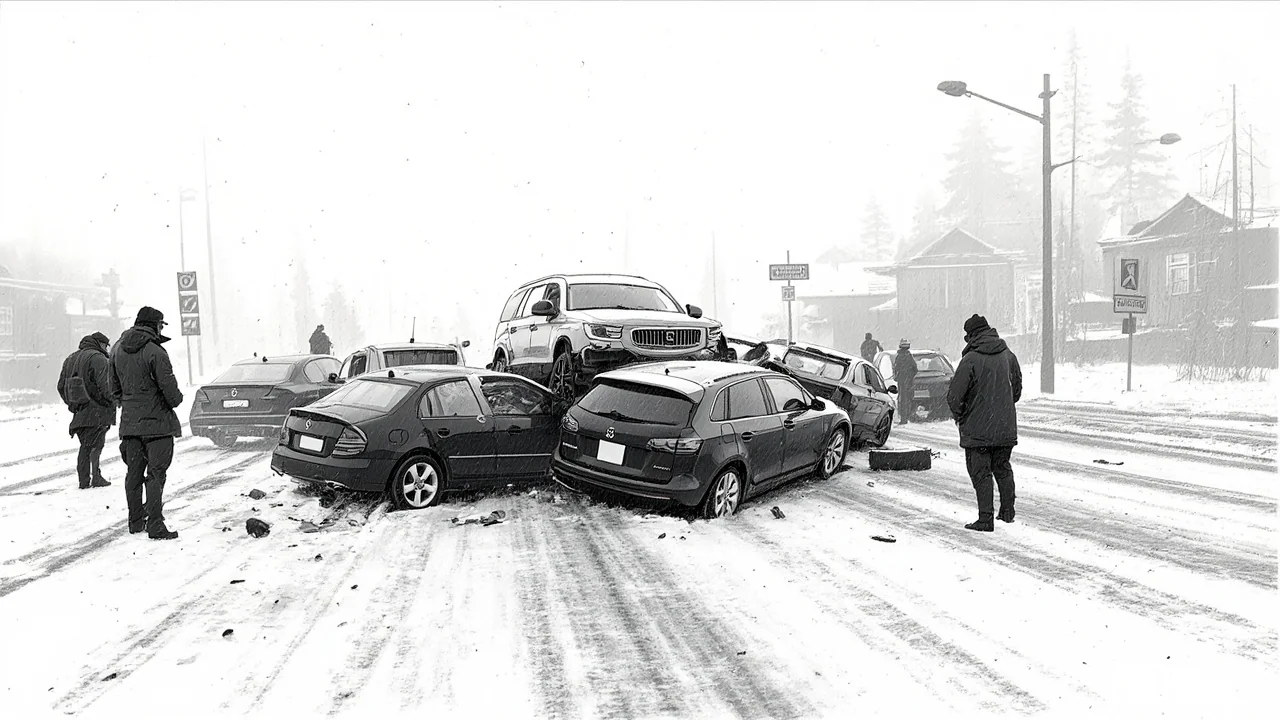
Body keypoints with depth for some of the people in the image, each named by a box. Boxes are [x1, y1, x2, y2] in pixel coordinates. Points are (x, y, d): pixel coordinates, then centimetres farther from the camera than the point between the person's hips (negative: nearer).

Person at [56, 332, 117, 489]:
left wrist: (72, 404, 23)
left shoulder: (70, 359, 18)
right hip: (96, 410, -7)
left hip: (79, 412, 7)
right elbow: (104, 385, -19)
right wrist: (112, 402, -6)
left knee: (85, 446, 12)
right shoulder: (97, 358, -9)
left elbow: (61, 386, 18)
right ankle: (96, 476, -6)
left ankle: (84, 480, 11)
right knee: (96, 445, -3)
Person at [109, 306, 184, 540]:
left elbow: (114, 387, 15)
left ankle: (135, 521, 24)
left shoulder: (118, 349, 8)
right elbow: (169, 388, -17)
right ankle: (155, 525, -6)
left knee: (134, 472, 15)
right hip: (156, 420, -7)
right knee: (156, 473, -4)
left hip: (129, 422, 7)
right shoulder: (155, 352, -17)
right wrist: (177, 399, 2)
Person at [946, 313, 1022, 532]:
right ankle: (1007, 511, 28)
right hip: (1006, 426, 6)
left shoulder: (970, 359, -17)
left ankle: (985, 518, 0)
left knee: (981, 473, 1)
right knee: (1003, 468, 20)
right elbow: (1017, 388, 15)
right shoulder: (1008, 355, 3)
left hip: (977, 429, -6)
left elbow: (954, 396, -18)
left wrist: (960, 416, -1)